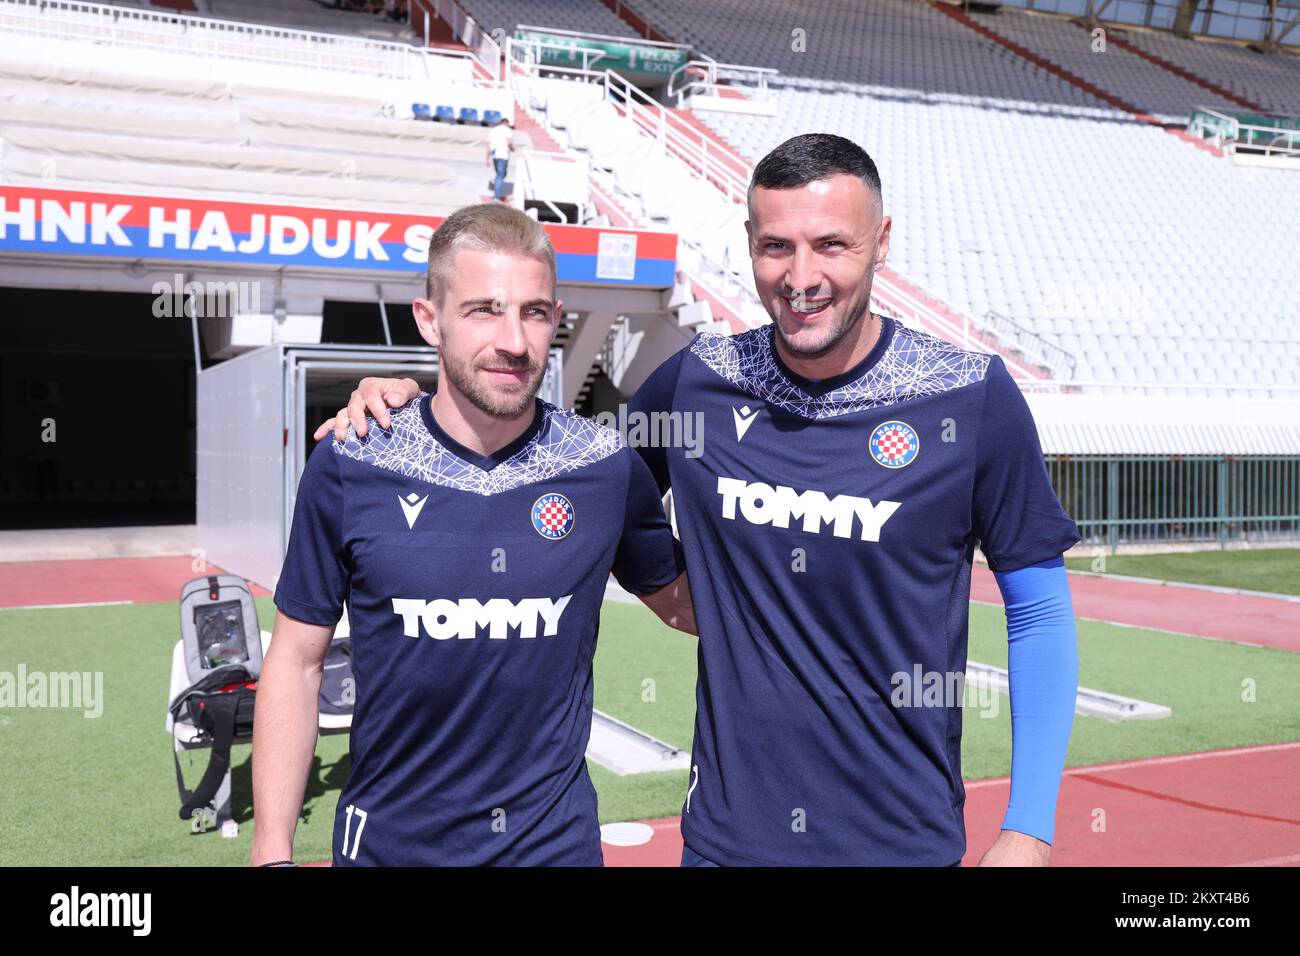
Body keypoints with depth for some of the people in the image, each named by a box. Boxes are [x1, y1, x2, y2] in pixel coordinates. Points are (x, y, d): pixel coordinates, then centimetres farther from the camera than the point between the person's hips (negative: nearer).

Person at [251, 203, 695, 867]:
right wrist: (272, 851, -7)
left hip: (555, 838, 0)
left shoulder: (607, 468, -7)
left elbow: (685, 604, 8)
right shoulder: (347, 466, -9)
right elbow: (296, 661, -3)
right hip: (387, 840, 0)